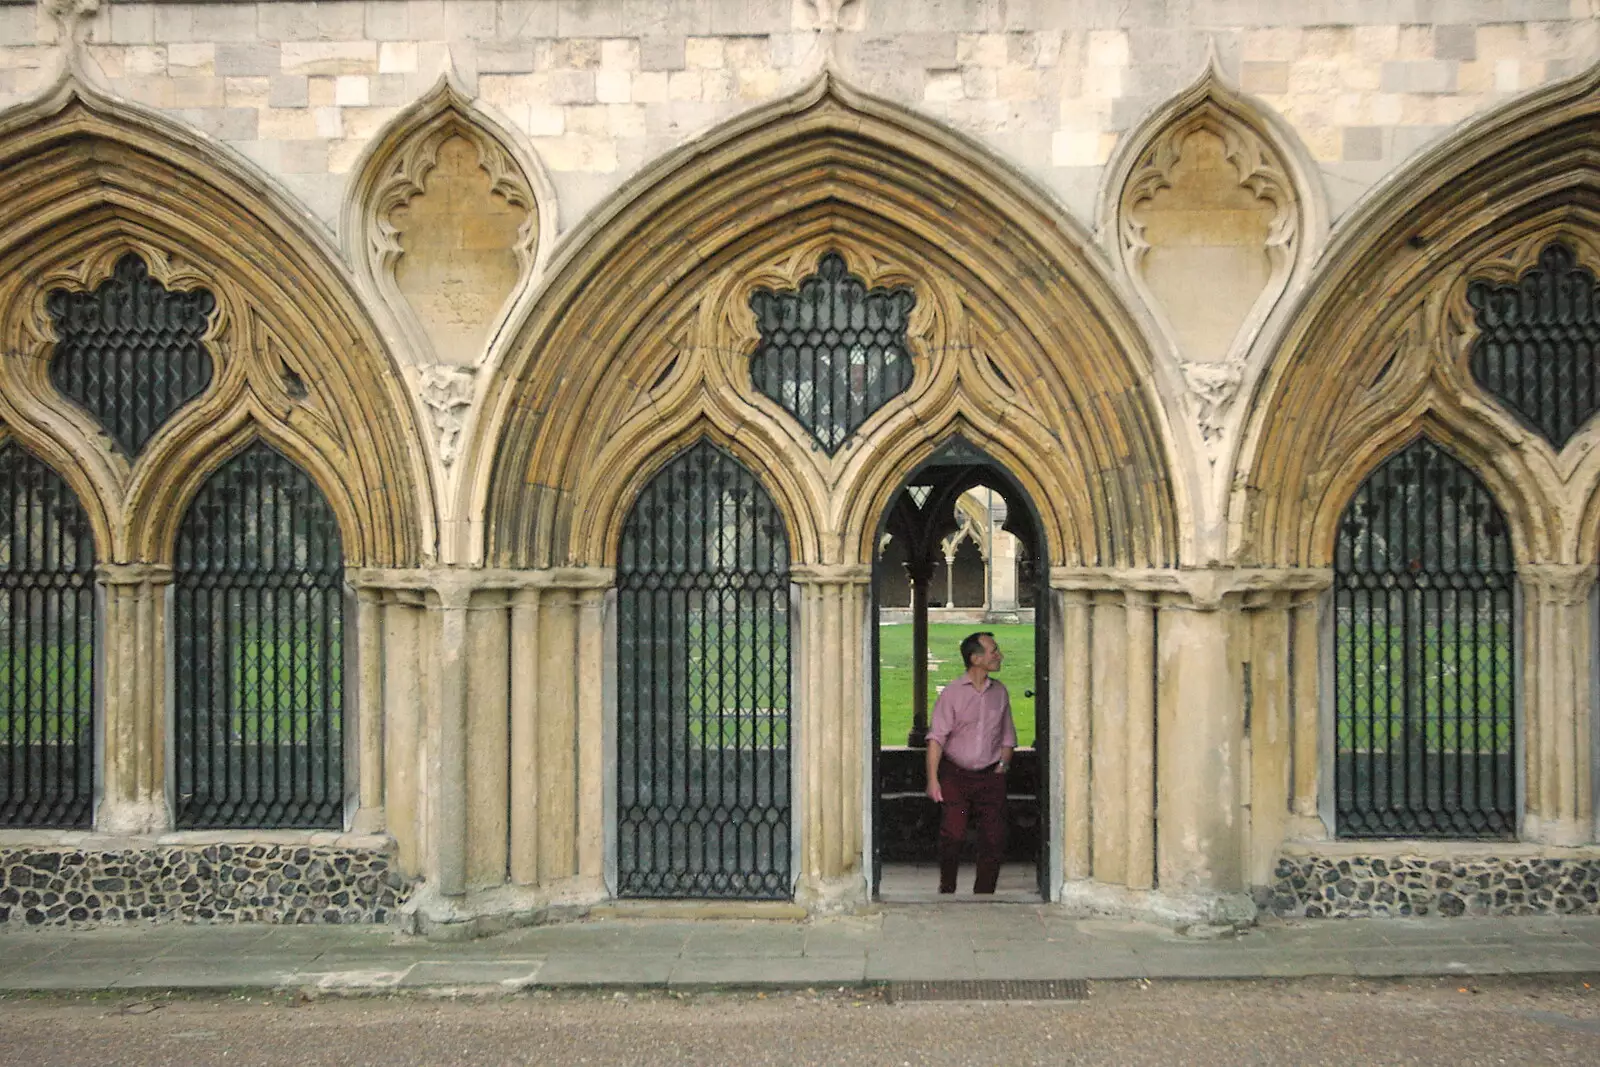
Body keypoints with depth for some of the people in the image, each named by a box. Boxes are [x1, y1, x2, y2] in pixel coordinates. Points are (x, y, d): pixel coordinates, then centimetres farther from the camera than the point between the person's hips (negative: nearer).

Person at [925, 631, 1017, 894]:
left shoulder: (1000, 692, 8)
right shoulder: (952, 692, -5)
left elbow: (1008, 736, 18)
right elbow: (936, 737, -9)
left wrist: (1003, 765, 4)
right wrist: (932, 779, -16)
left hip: (990, 776, 3)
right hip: (955, 774, -3)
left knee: (994, 838, -2)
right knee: (953, 834, -10)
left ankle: (983, 894, 11)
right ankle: (947, 890, 9)